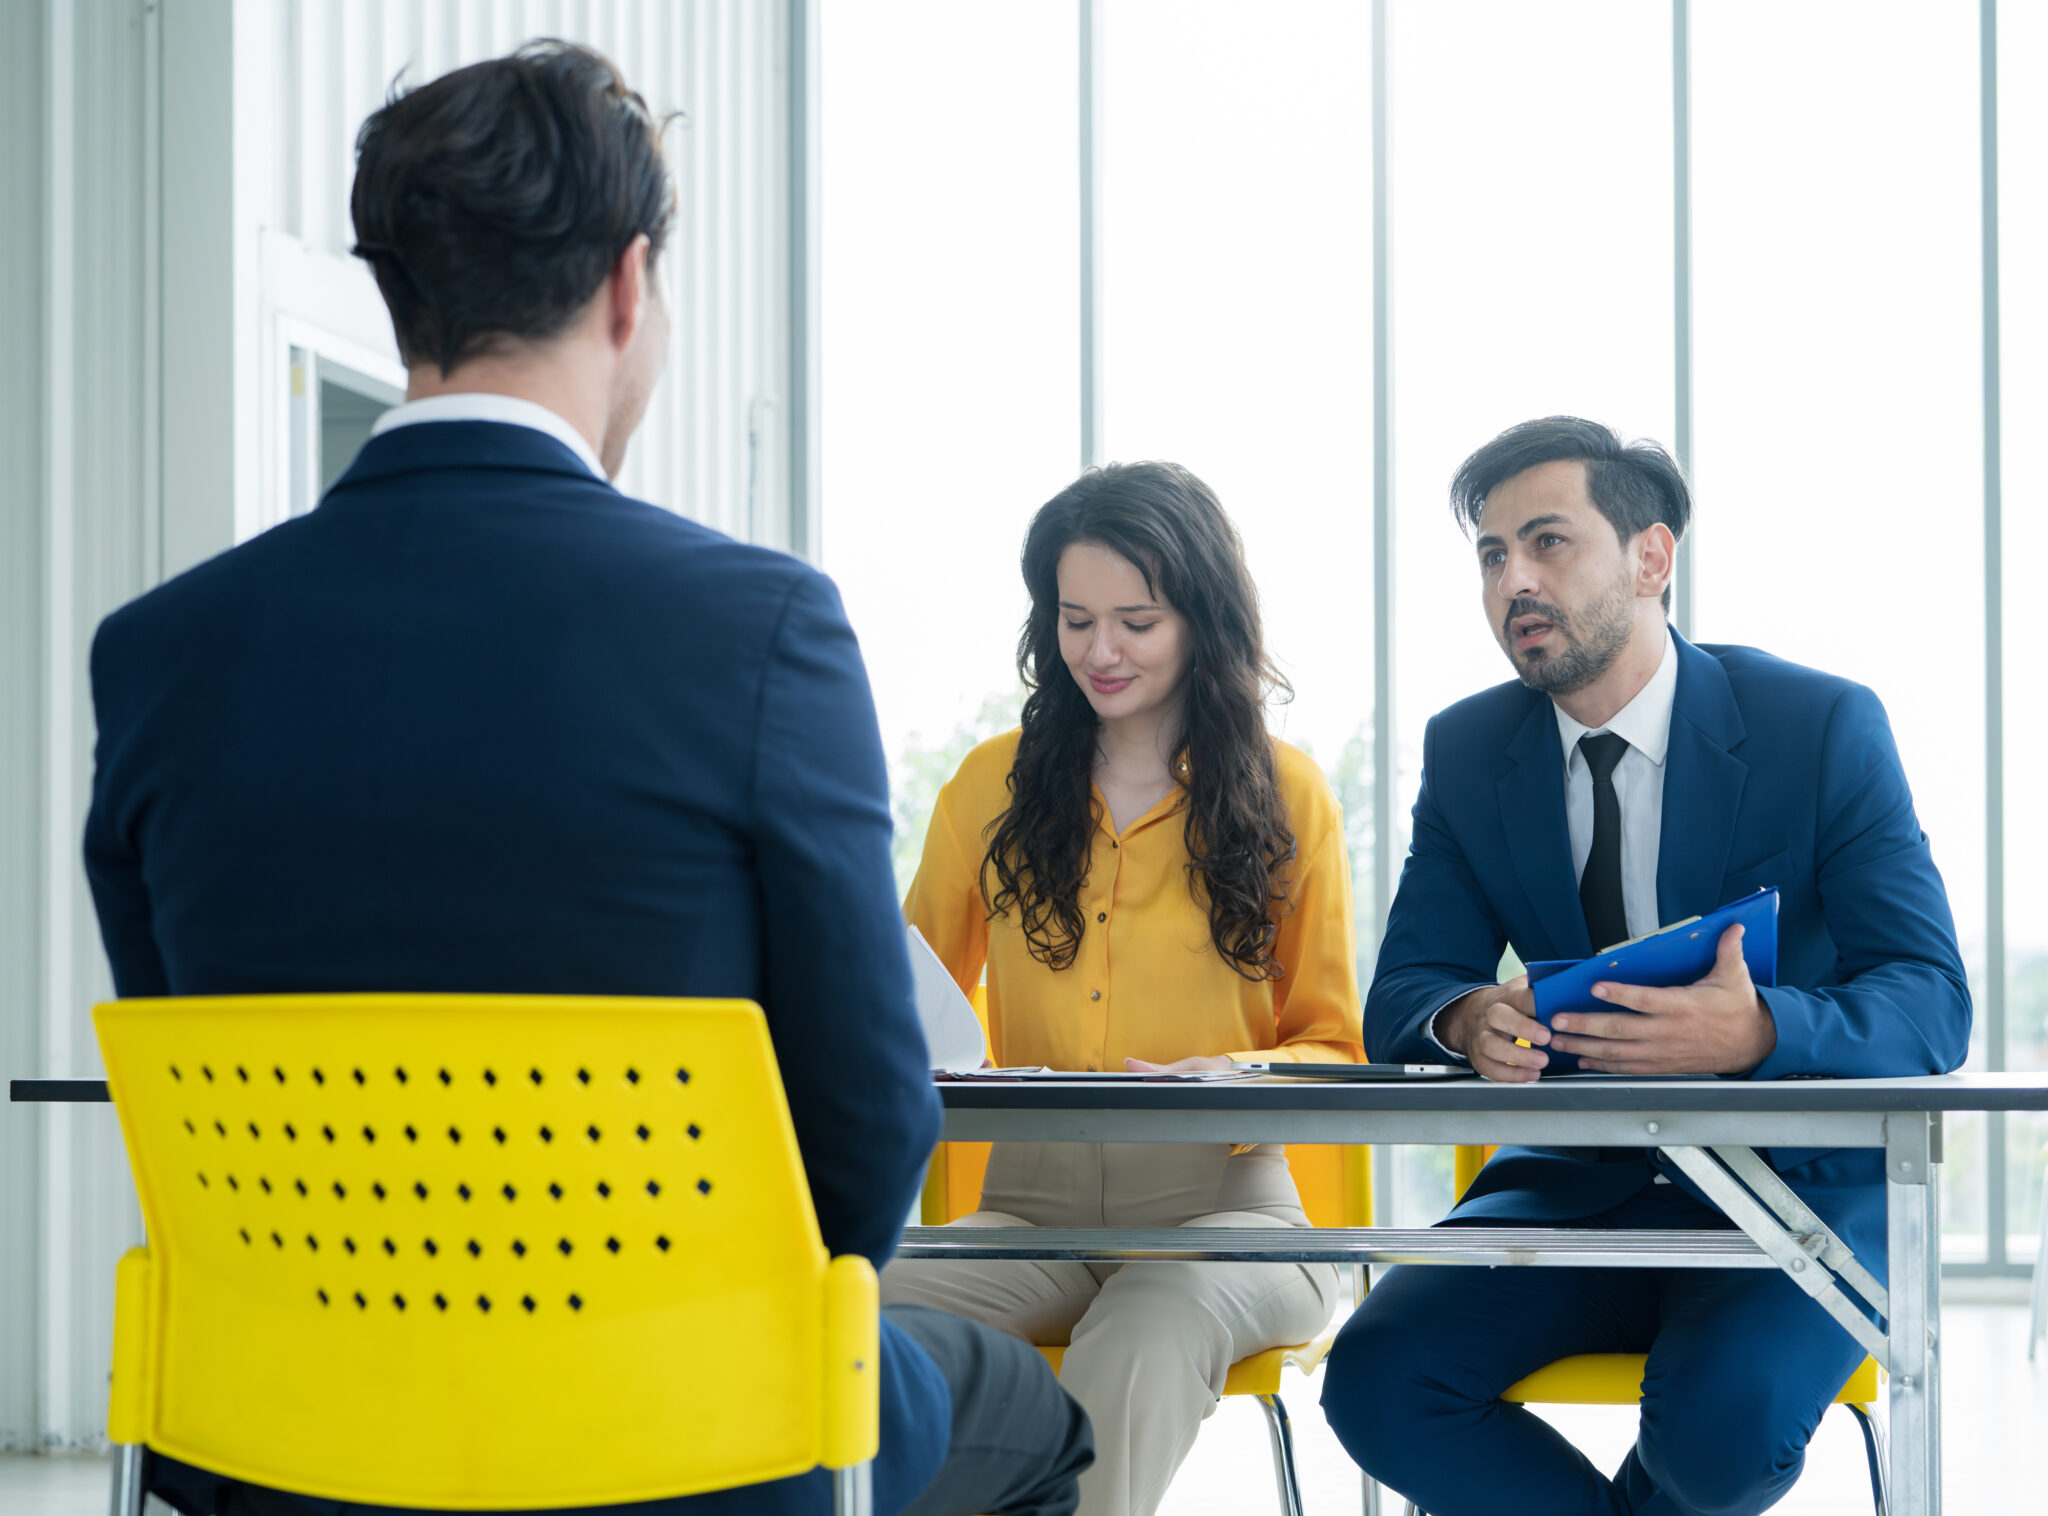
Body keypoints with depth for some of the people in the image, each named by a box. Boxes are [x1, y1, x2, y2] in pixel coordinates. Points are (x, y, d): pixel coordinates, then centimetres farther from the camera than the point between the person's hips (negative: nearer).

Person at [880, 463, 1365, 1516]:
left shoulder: (1287, 794, 7)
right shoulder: (992, 785, 13)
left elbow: (1331, 1049, 10)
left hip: (1220, 1202, -2)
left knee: (1141, 1340, -38)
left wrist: (1225, 1077, -13)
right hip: (1031, 1203, 2)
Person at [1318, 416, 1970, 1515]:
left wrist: (1758, 1034, -34)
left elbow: (1932, 1003, -12)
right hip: (1577, 1184, 4)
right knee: (1377, 1384, -23)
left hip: (1796, 1187, -3)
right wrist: (1468, 1019, -25)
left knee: (1723, 1418, -33)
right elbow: (1398, 998, 1)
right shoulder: (1466, 753, 5)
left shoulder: (1823, 726, -7)